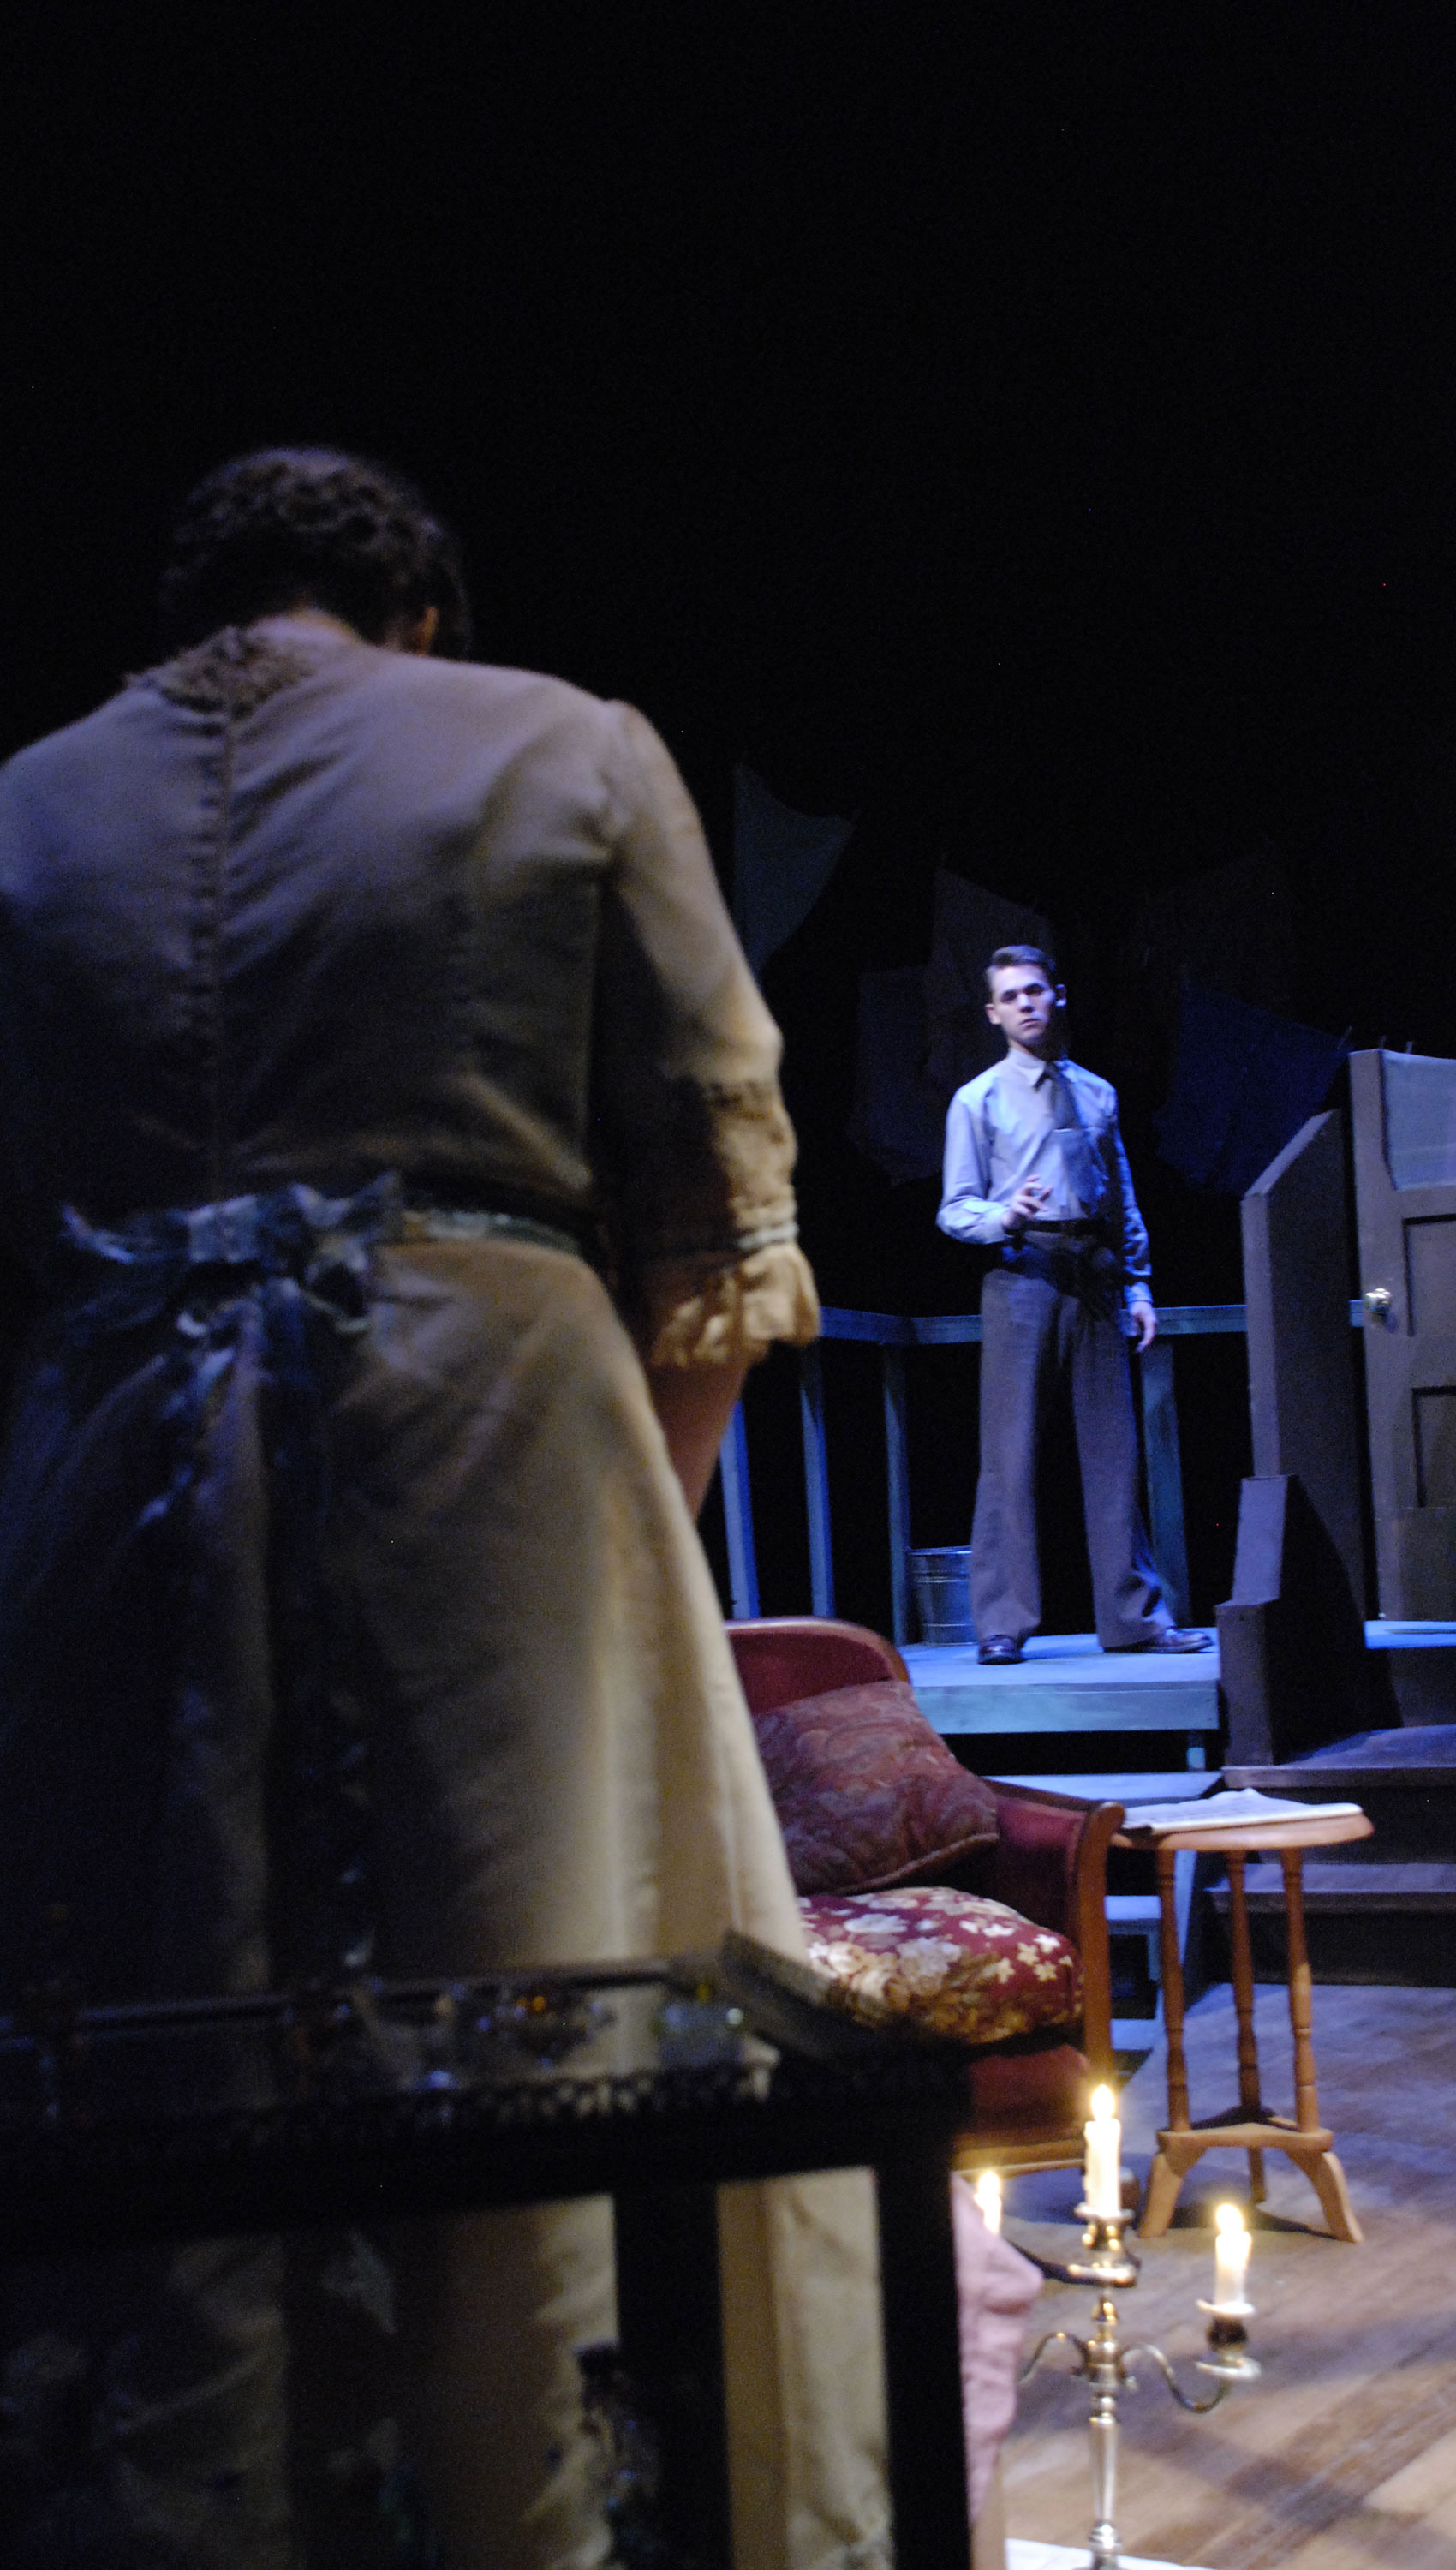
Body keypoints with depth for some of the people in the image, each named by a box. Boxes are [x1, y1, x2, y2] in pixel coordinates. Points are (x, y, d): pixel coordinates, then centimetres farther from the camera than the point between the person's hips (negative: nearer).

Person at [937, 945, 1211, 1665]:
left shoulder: (1098, 1094, 17)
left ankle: (1133, 1616, 10)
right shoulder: (978, 1100, 7)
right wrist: (1005, 1216, -18)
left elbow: (1124, 1201, 19)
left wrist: (1138, 1285, 11)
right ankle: (1002, 1624, -1)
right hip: (1021, 1274, -3)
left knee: (1112, 1445, 3)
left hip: (1096, 1278, 3)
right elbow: (955, 1209, 2)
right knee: (1011, 1446, -6)